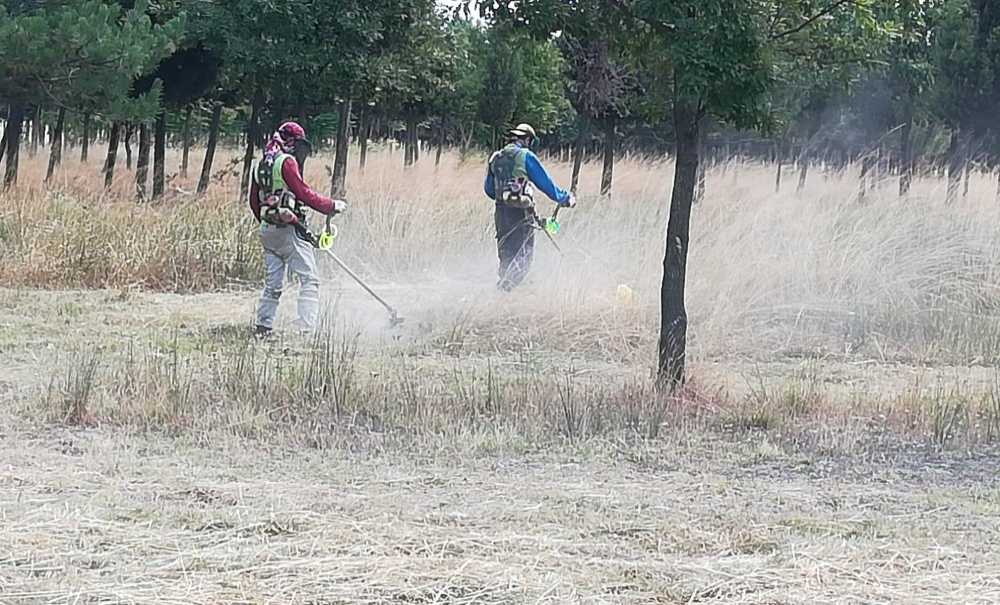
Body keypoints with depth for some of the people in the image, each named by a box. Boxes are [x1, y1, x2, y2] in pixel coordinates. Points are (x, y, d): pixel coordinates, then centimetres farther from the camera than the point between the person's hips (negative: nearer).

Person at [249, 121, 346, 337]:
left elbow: (254, 202, 20)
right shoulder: (287, 162, -11)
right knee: (309, 280, -6)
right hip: (289, 229, -8)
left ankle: (263, 326, 12)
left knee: (273, 283, 14)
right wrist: (332, 206, -8)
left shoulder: (261, 165, 15)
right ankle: (305, 326, -15)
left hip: (267, 230, 8)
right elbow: (303, 193, -16)